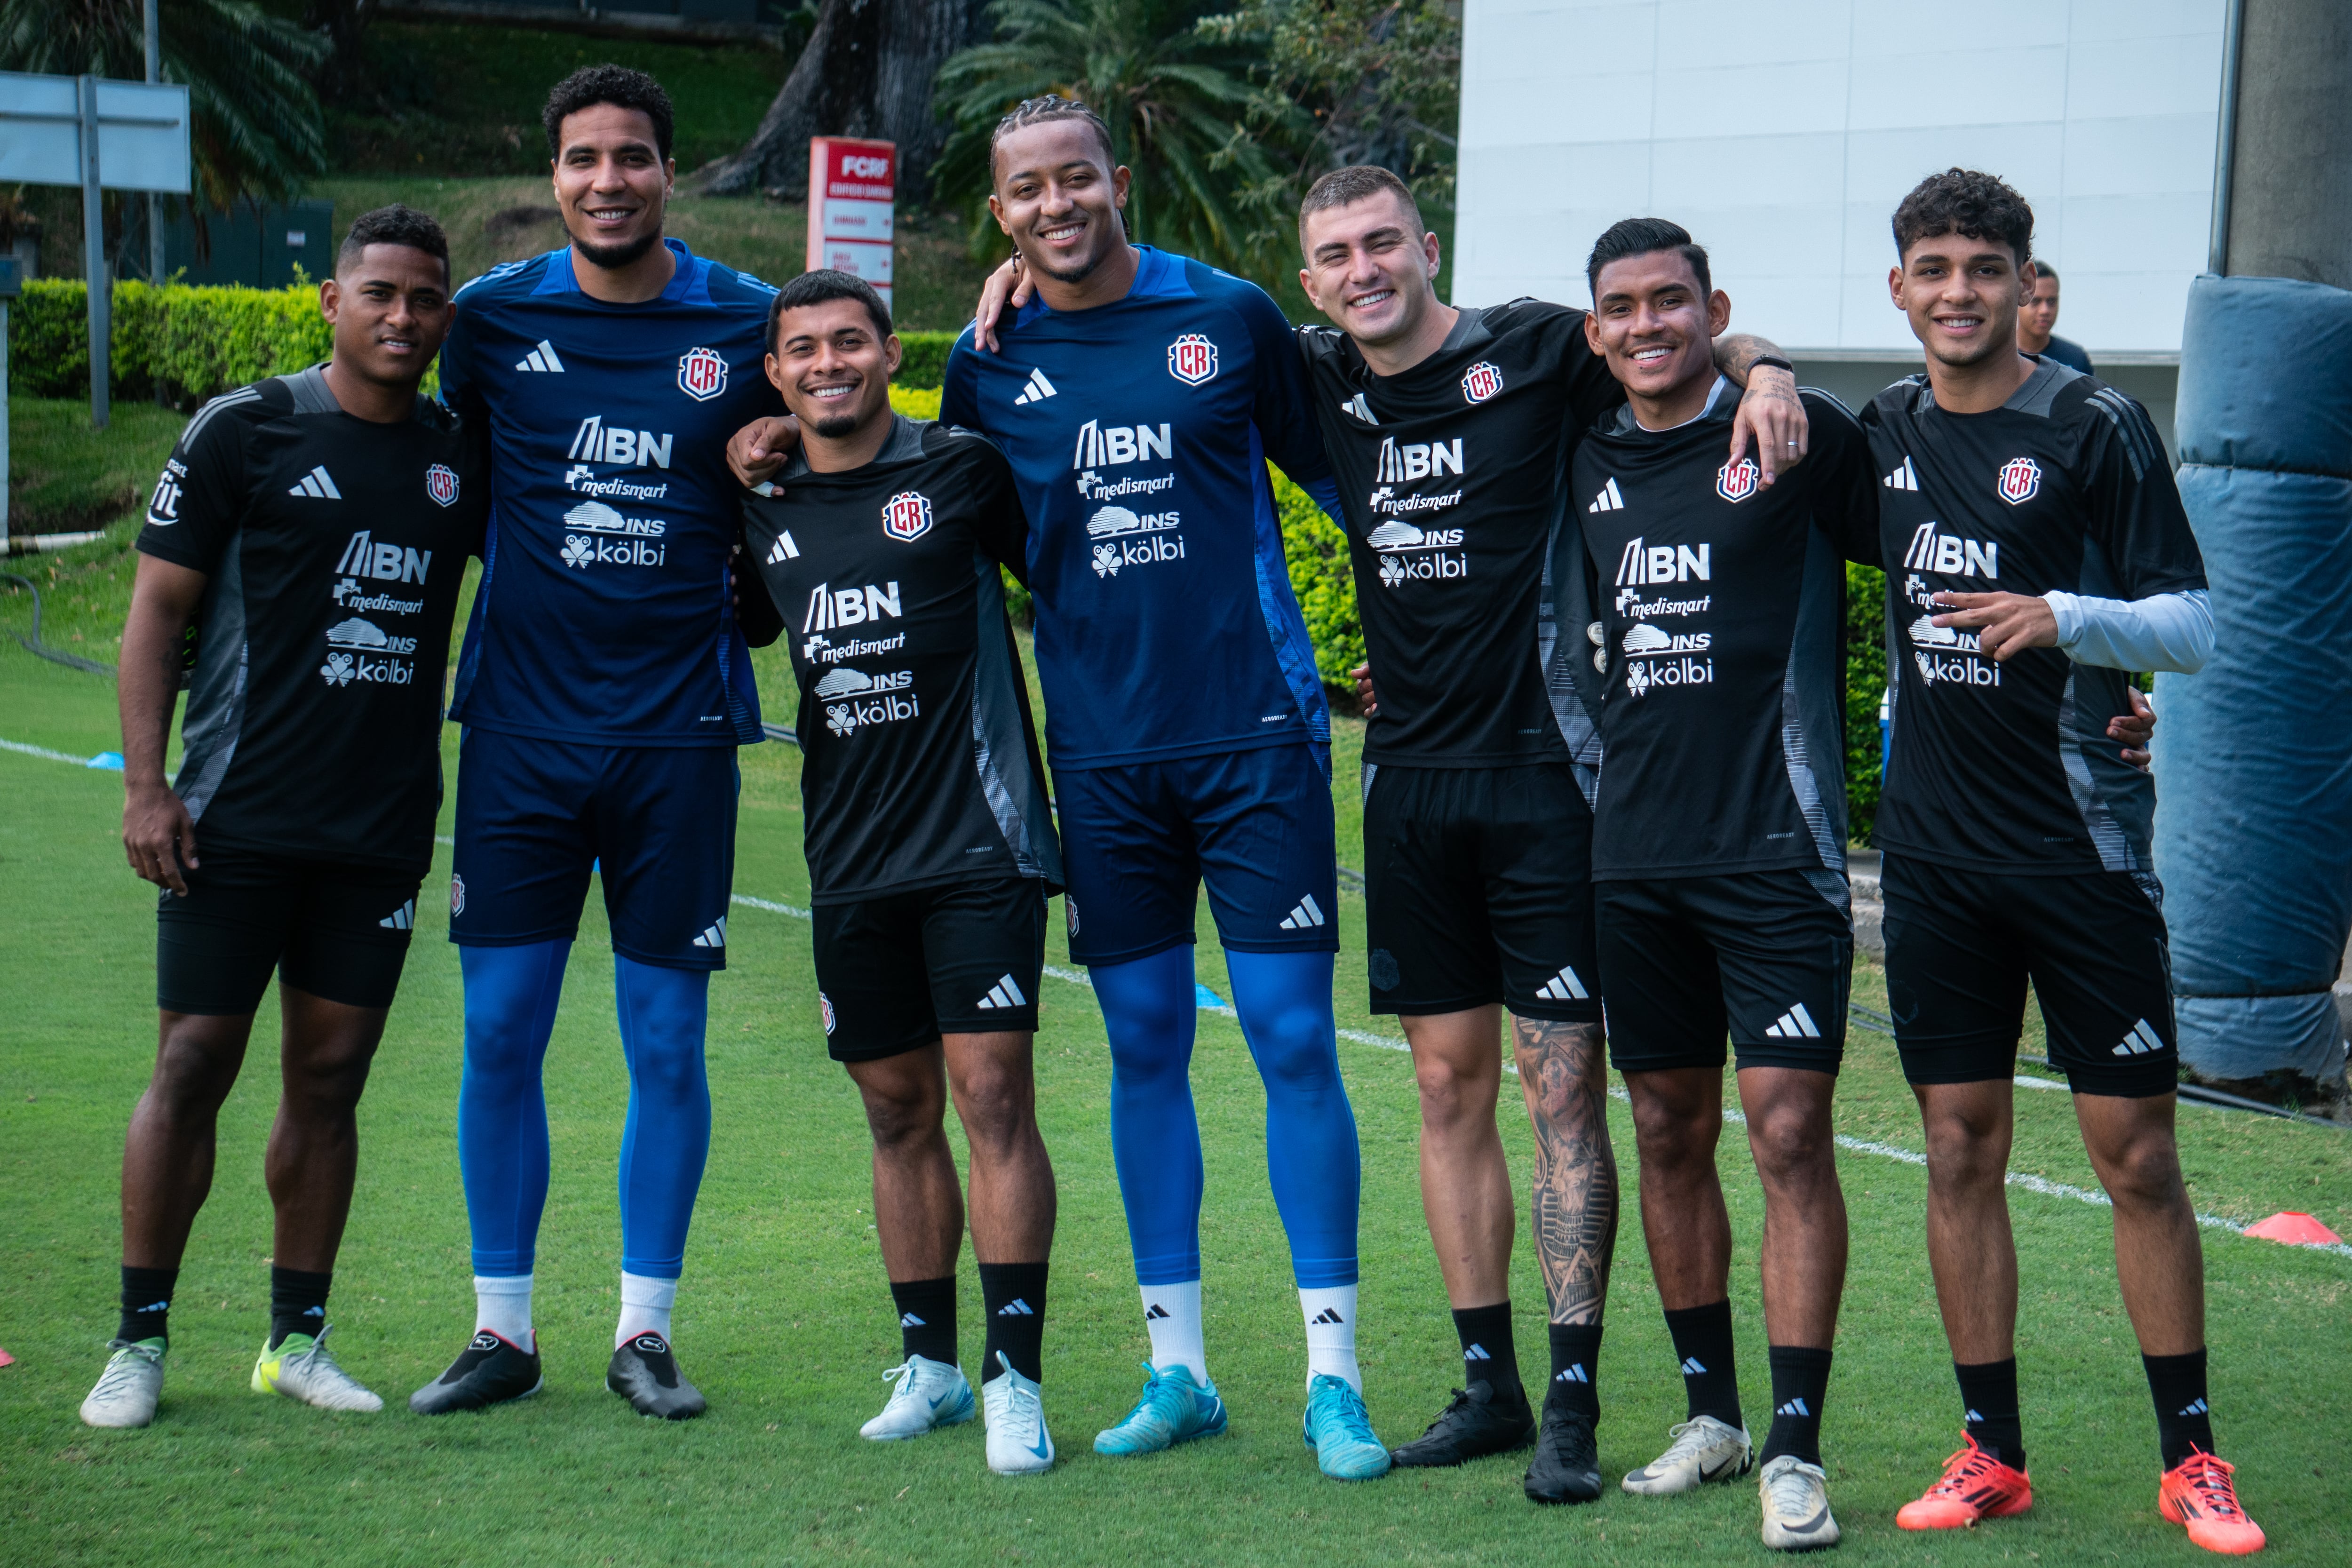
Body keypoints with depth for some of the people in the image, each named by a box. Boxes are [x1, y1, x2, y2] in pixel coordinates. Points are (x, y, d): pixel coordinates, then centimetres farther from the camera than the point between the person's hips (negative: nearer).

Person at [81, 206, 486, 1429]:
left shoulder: (464, 456, 9)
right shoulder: (243, 432, -2)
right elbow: (158, 609, 0)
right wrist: (145, 784, -8)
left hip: (385, 827, 4)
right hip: (238, 821, -3)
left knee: (330, 1077, 8)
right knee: (193, 1066, -2)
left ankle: (297, 1338, 17)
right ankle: (140, 1340, 7)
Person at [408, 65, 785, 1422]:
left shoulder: (746, 325, 1)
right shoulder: (493, 317, 3)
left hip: (678, 728, -1)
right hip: (522, 722, 1)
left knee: (668, 1044, 3)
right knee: (500, 1032, 2)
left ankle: (646, 1332, 15)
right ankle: (504, 1331, 14)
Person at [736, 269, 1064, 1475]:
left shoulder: (960, 470, -3)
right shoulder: (760, 510, 9)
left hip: (979, 842, -5)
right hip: (852, 862, 5)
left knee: (992, 1093, -10)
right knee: (898, 1112, 11)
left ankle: (1016, 1378, -7)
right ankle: (929, 1366, 22)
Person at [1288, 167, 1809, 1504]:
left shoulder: (1536, 353, -6)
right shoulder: (1321, 386, 8)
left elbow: (1699, 337, 2)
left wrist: (1761, 375, -20)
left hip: (1543, 773, -5)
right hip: (1411, 781, 5)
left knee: (1564, 1091, -4)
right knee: (1451, 1085, 9)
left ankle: (1574, 1401, -1)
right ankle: (1489, 1384, 18)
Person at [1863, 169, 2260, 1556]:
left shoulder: (2096, 428, -5)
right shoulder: (1888, 431, 9)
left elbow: (2195, 629, -5)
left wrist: (2067, 618, -22)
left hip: (2084, 845, -4)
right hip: (1938, 854, 4)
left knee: (2136, 1153, -1)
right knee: (1962, 1148, 6)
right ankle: (1992, 1455, 15)